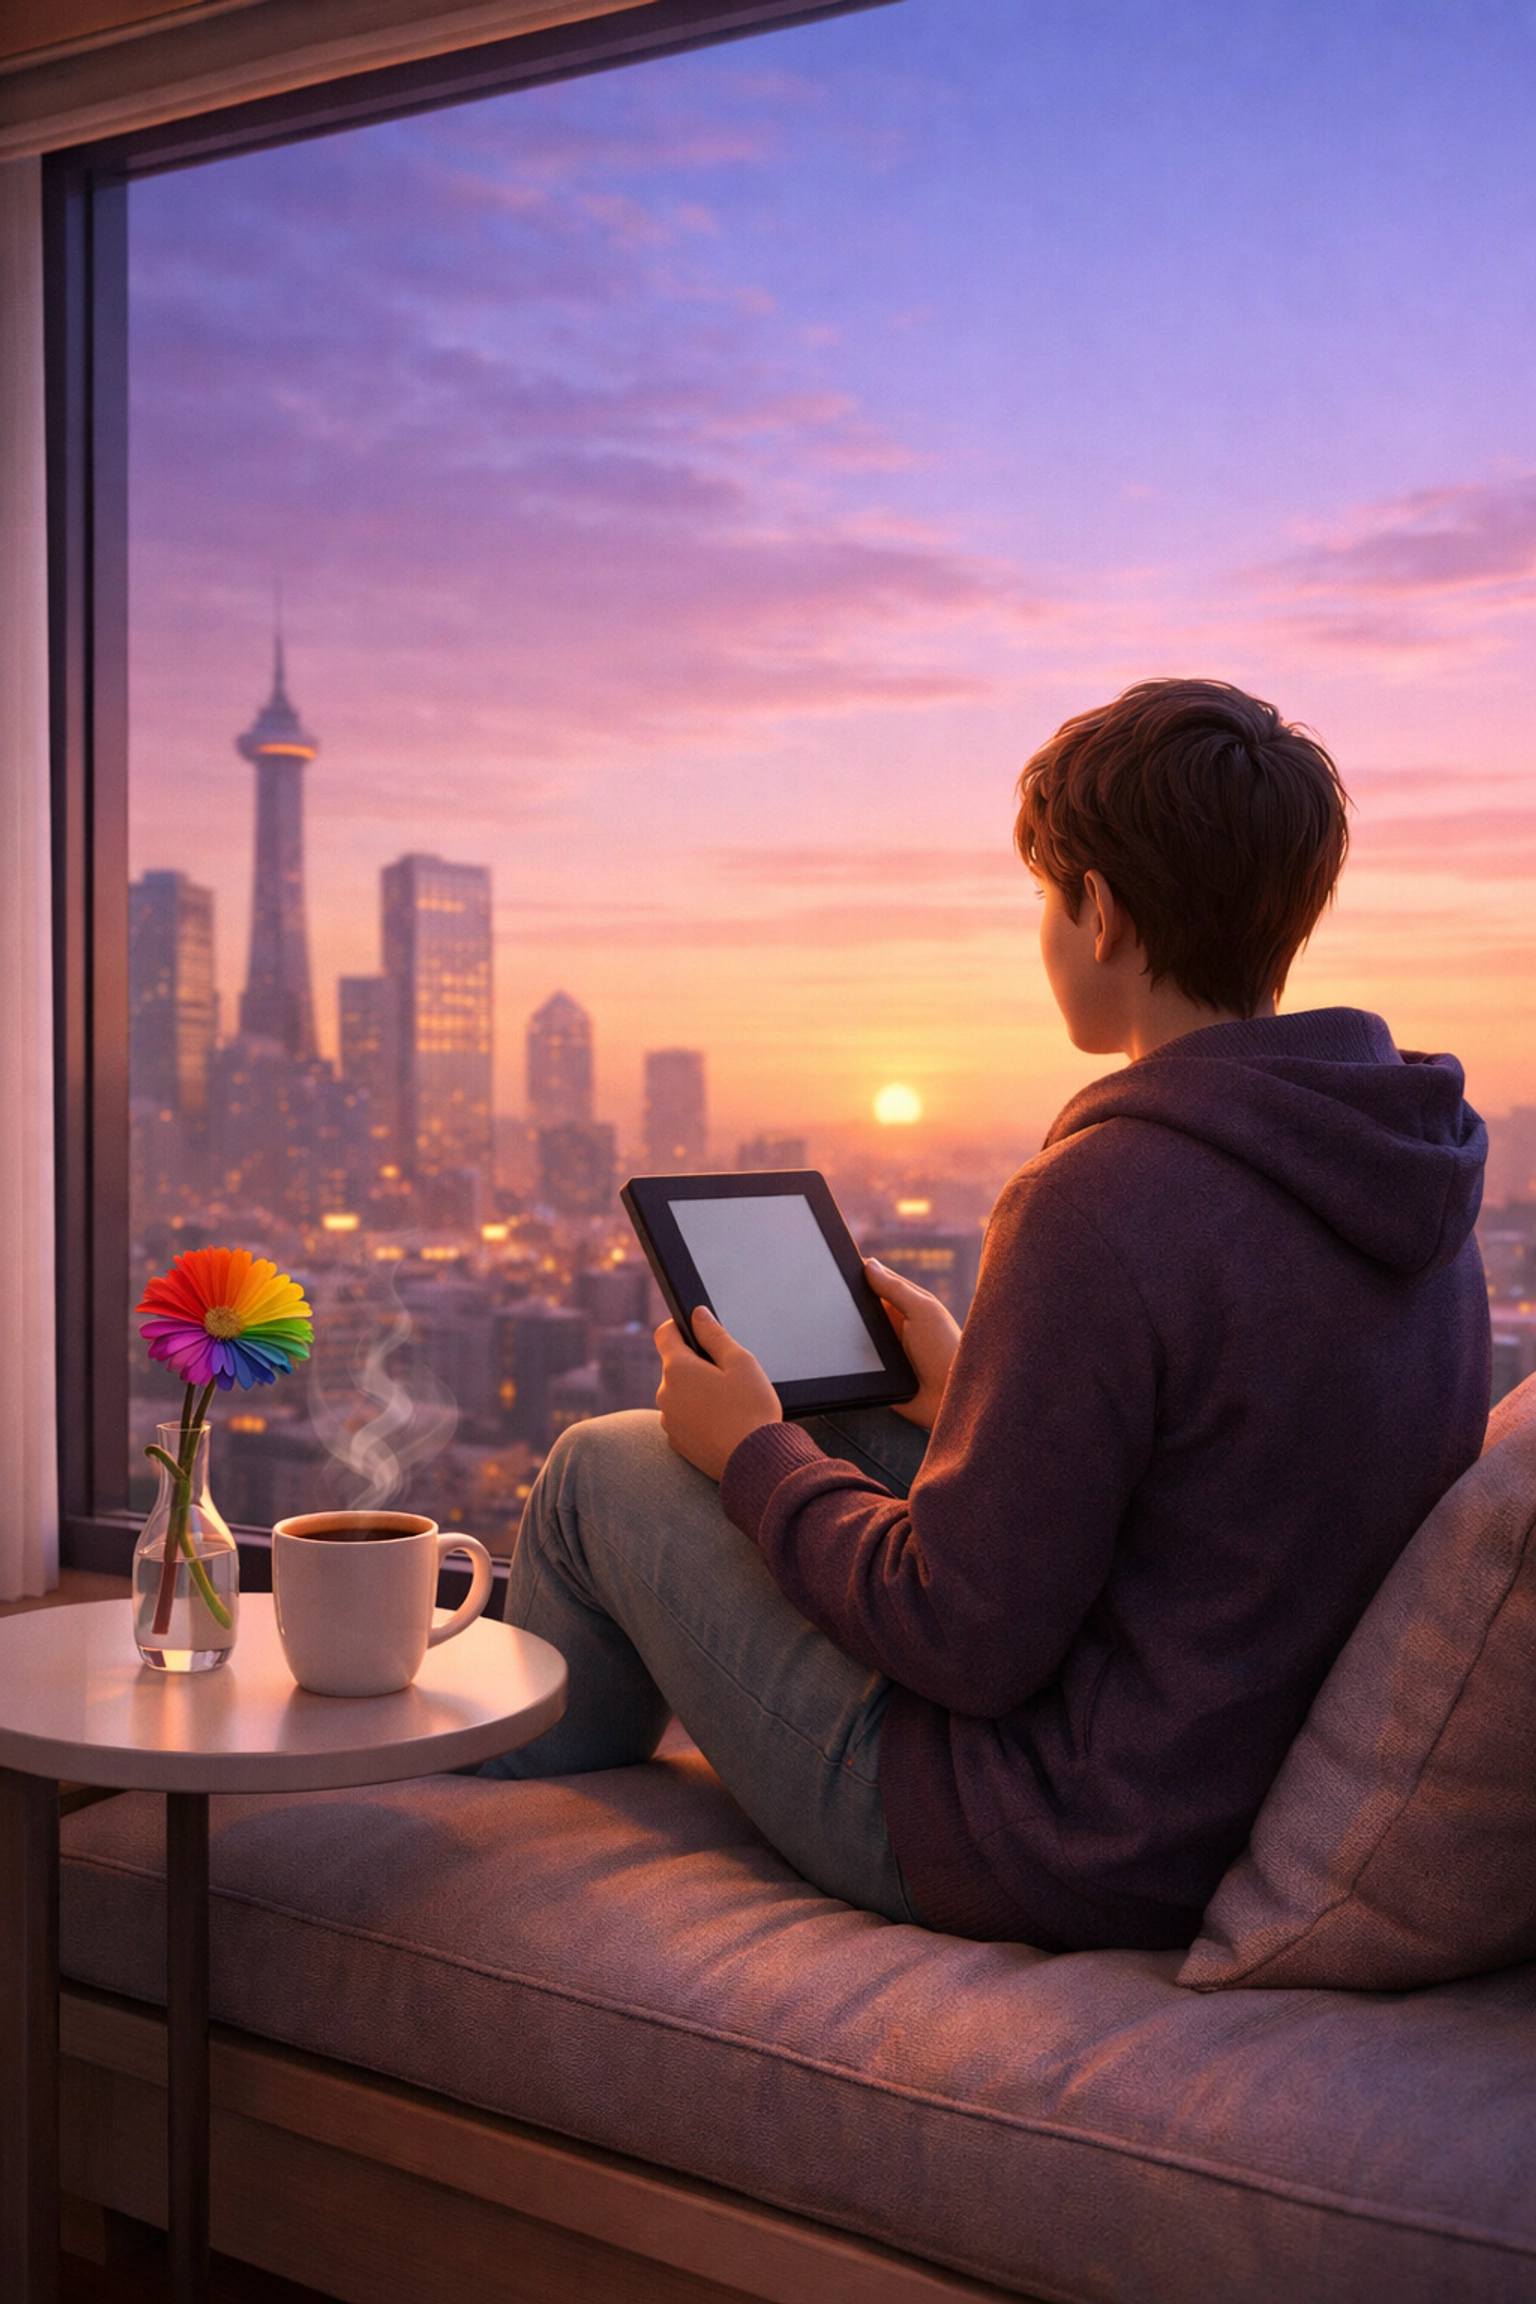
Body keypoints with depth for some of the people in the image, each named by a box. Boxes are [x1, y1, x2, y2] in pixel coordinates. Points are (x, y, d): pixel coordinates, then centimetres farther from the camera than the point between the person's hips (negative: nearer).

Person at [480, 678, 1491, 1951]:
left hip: (1059, 1859, -8)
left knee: (604, 1469, 7)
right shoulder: (1414, 1182, 0)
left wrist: (753, 1454, -8)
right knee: (839, 1425, 23)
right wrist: (979, 1388, 16)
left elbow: (967, 1642, -24)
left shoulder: (1106, 1198, -28)